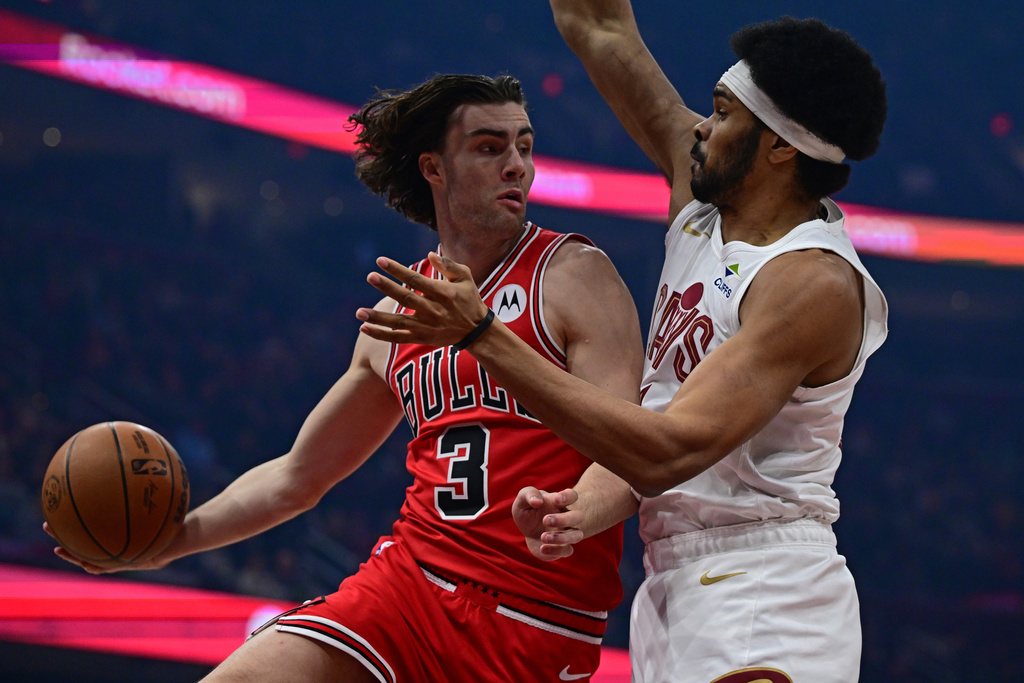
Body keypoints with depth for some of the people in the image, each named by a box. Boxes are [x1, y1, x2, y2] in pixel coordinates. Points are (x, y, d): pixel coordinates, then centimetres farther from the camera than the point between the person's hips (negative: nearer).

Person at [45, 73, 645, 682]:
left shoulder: (574, 275, -2)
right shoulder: (395, 315, 14)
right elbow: (298, 475, 24)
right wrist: (173, 538, 13)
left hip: (540, 621, -5)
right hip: (409, 580, 5)